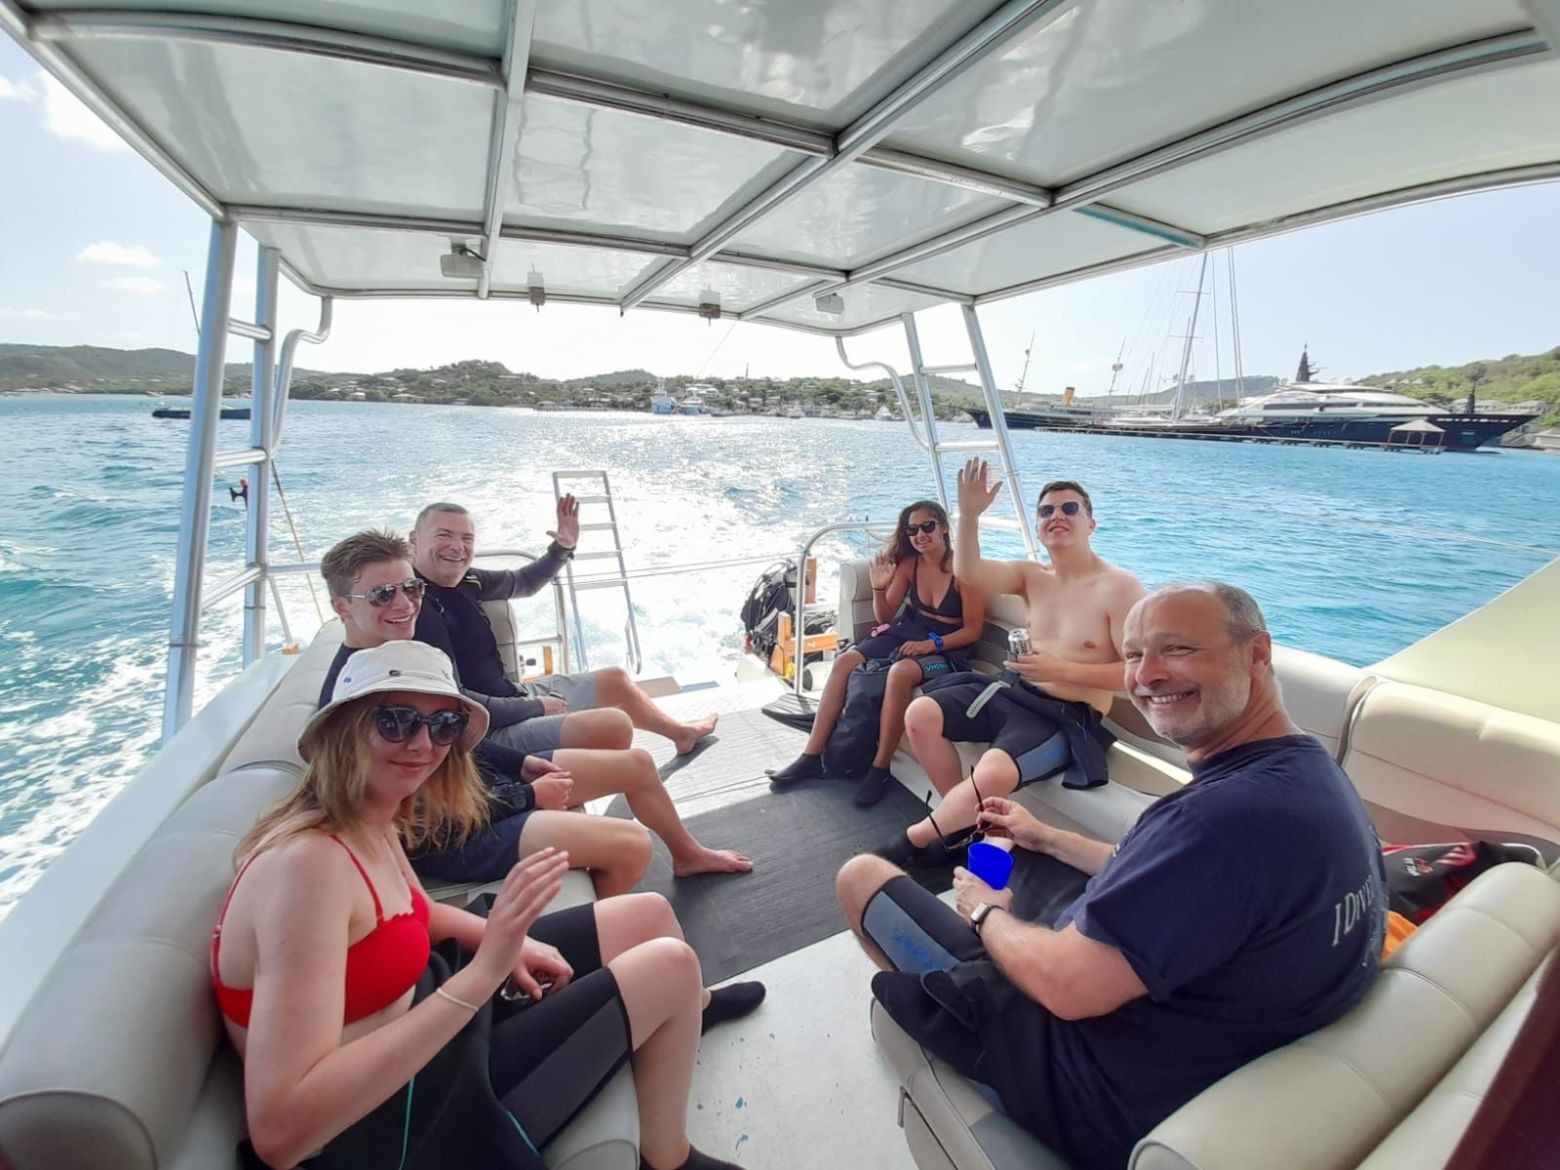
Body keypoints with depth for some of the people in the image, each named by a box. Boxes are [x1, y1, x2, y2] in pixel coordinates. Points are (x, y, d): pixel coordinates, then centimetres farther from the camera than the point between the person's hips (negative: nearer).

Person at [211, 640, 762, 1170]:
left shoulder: (373, 820, -3)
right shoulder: (309, 861, -31)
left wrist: (507, 940, -3)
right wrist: (480, 975, -39)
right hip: (388, 1118, -8)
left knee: (651, 915, 11)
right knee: (670, 965, -12)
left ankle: (692, 1006, 47)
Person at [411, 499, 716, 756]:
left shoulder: (463, 580, 2)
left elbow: (523, 583, 22)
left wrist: (563, 548, 6)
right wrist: (536, 707, -15)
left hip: (514, 696, 10)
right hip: (492, 729, -10)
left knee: (615, 679, 20)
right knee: (615, 725, -26)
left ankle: (682, 733, 42)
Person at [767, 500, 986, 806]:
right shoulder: (909, 563, 4)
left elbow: (973, 630, -11)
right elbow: (885, 616, 8)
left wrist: (932, 643, -24)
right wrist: (879, 587, -10)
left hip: (946, 647, -6)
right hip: (907, 633, 6)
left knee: (900, 673, -38)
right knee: (845, 661, -16)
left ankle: (880, 769, -21)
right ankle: (812, 757, -11)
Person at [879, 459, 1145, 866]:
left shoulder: (1120, 588, -10)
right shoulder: (1032, 575, 6)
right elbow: (968, 572, -11)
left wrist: (1060, 670, -20)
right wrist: (969, 513, -25)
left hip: (1069, 717, -6)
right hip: (1013, 692, 6)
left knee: (993, 774, -32)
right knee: (920, 715, -9)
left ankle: (915, 838, -4)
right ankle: (965, 820, 5)